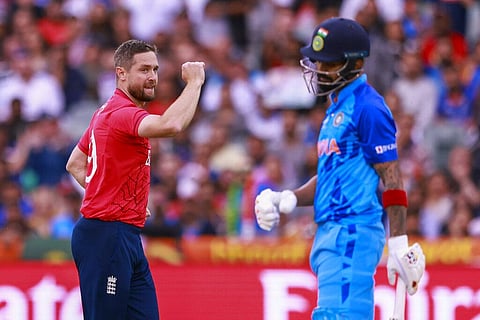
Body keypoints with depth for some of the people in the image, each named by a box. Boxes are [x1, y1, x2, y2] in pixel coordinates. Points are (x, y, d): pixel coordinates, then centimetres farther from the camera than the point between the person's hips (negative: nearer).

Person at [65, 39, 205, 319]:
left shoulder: (106, 112, 17)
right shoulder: (123, 113, -16)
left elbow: (75, 164, 26)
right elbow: (171, 125, -37)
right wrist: (194, 82, -22)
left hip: (126, 238, 11)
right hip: (106, 237, -11)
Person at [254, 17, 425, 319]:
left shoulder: (368, 108, -10)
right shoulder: (336, 107, 20)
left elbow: (392, 179, -13)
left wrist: (399, 246, -18)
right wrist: (285, 200, 9)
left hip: (353, 233, -10)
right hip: (331, 232, 10)